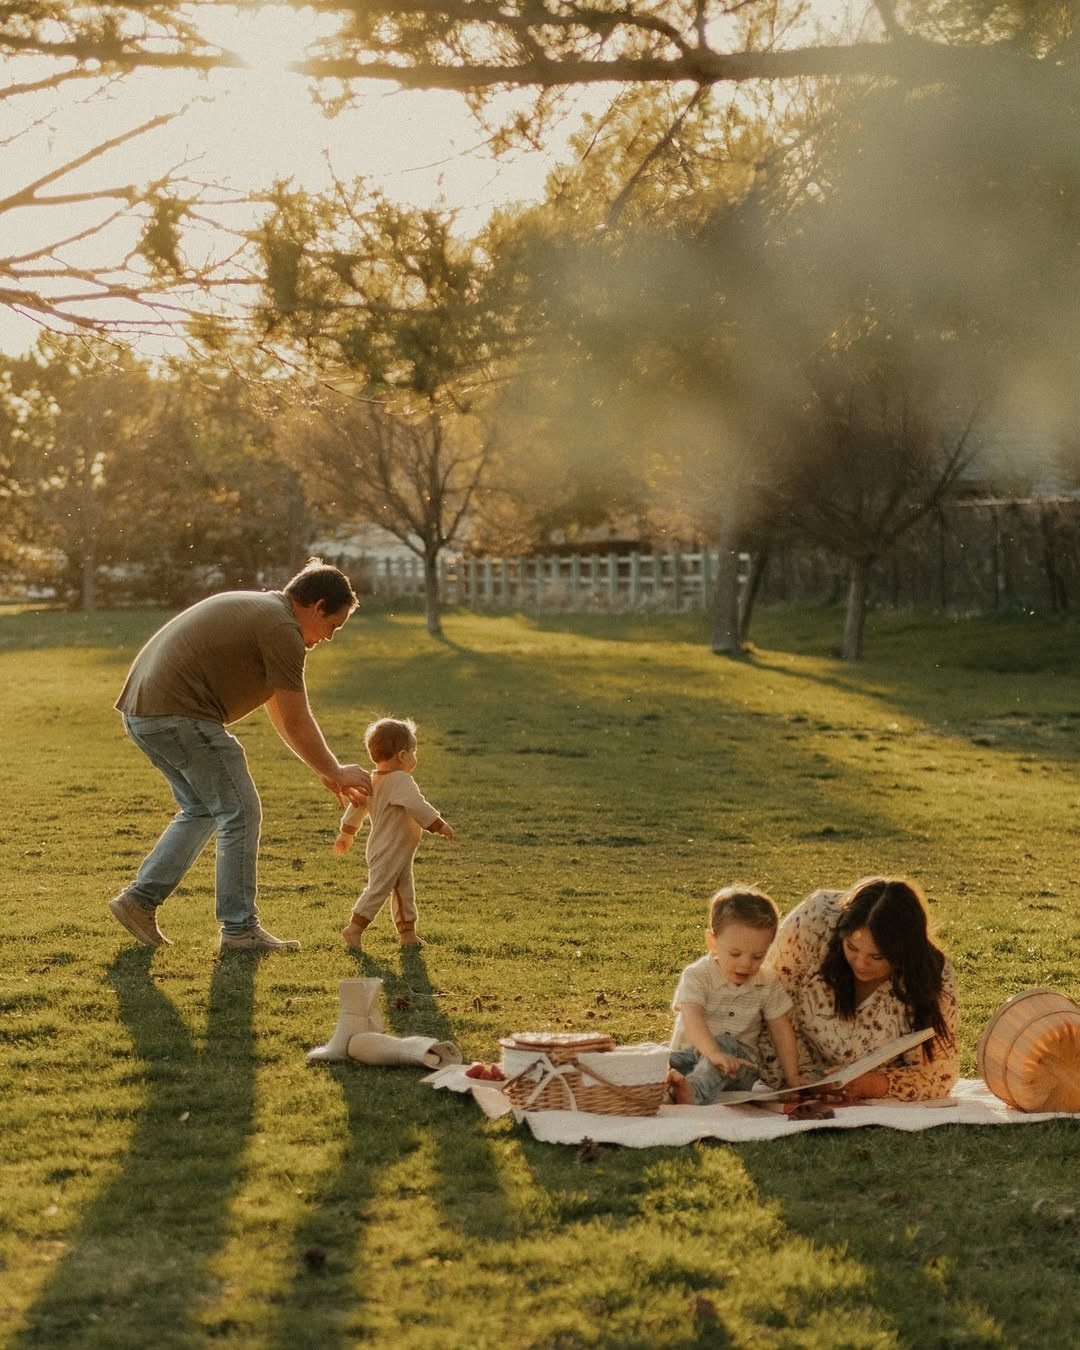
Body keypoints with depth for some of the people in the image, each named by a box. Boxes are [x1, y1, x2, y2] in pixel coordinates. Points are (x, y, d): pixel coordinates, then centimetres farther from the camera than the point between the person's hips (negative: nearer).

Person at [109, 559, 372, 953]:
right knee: (240, 814, 0)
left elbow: (280, 712, 28)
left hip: (140, 707, 10)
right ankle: (239, 928, 7)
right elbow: (297, 724, -8)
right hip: (179, 714, -10)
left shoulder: (261, 610, 22)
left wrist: (326, 770, 28)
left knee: (201, 810, 22)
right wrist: (336, 772, 7)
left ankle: (140, 899, 20)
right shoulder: (282, 629, -10)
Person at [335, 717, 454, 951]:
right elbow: (417, 806, -31)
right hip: (389, 853, -10)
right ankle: (354, 929, -3)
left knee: (405, 891, 15)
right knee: (378, 889, -7)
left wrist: (346, 833, 29)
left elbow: (357, 806, 18)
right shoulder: (401, 780, -20)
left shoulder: (373, 781, 9)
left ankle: (407, 933, 21)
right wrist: (439, 825, -26)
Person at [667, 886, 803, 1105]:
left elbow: (781, 1031, 11)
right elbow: (692, 1019, -26)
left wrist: (792, 1078, 3)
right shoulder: (697, 976, -9)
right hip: (691, 1056, 0)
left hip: (738, 1066, 0)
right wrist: (714, 1053, -44)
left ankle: (694, 1092, -55)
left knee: (726, 1042, -32)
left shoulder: (768, 985, 4)